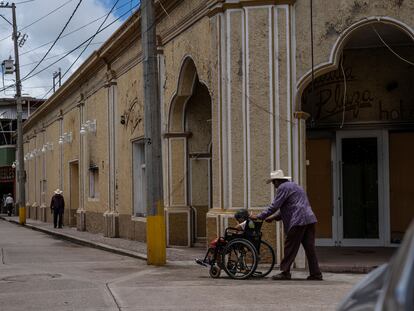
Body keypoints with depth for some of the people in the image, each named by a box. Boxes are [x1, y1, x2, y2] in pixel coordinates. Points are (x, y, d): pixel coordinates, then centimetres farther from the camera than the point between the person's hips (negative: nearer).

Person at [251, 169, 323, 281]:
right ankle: (315, 274, 6)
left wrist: (259, 216, -2)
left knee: (290, 247, -3)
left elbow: (274, 206, -8)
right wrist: (274, 217, 27)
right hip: (309, 219, 9)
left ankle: (285, 272, 0)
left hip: (298, 221, -9)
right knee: (309, 247, 7)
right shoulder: (294, 186, 28)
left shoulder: (283, 187, -3)